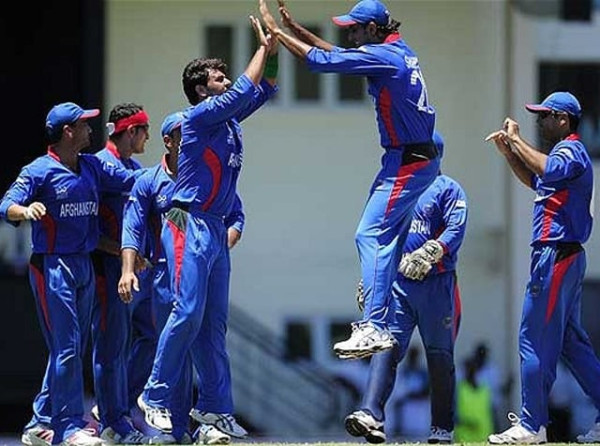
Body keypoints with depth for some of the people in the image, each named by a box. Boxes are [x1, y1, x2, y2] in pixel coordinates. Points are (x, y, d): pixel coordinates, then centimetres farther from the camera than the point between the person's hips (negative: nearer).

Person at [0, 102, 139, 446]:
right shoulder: (40, 171, -9)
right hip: (52, 266, -8)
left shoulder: (92, 168, 11)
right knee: (67, 347, -11)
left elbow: (133, 180, 10)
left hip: (84, 265, 8)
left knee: (74, 349, 10)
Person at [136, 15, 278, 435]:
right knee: (188, 313, -14)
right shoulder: (198, 116, -8)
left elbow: (264, 89, 20)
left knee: (215, 322, 7)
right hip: (189, 226, -9)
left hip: (216, 229, 9)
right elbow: (244, 92, -16)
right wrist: (263, 48, -8)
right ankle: (156, 397, -6)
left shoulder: (229, 120, 16)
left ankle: (217, 408, 8)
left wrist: (273, 51, 6)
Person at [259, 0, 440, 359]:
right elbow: (338, 54, 23)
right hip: (418, 159, 10)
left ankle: (375, 327, -24)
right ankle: (383, 324, 15)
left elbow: (320, 60, -18)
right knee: (388, 237, 13)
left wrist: (277, 31, -9)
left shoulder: (383, 56, -17)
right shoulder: (400, 49, 12)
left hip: (408, 163, -10)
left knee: (372, 235, -15)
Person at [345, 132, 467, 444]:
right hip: (397, 281, 4)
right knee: (387, 346, -14)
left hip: (436, 282, -4)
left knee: (439, 356, 4)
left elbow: (455, 231, -12)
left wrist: (428, 254, -28)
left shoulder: (448, 189, 2)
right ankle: (371, 416, -28)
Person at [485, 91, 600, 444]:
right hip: (568, 256, 11)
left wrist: (517, 140, -23)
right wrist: (508, 150, 20)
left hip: (556, 255, -11)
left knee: (536, 338, -9)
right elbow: (535, 180, 35)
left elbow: (549, 170, -34)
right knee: (571, 340, 13)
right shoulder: (567, 151, 21)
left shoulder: (571, 150, -11)